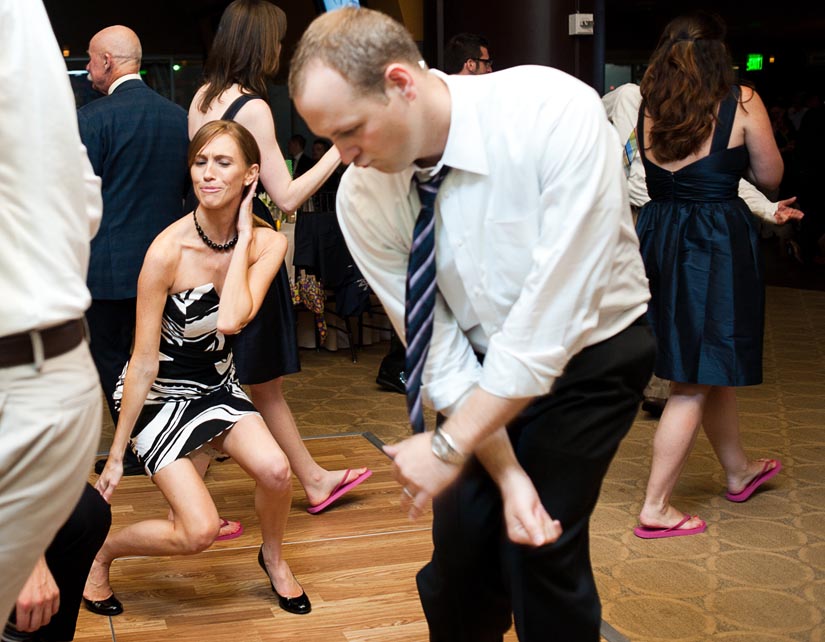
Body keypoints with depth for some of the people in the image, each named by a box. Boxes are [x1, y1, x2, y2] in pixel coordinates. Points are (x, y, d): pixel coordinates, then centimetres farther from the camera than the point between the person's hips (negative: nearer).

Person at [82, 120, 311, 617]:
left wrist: (243, 237, -23)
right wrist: (116, 456, -12)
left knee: (275, 470, -23)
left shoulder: (268, 244, -12)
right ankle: (101, 549, 14)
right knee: (199, 531, -16)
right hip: (160, 391, -4)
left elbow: (229, 321, -29)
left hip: (218, 384, 4)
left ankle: (274, 558, 10)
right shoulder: (169, 251, -23)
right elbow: (144, 362, -18)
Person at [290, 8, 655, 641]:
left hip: (587, 354, -3)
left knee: (541, 553, -10)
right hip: (482, 364, 4)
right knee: (462, 551, 1)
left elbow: (552, 316, -32)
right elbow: (439, 347, -11)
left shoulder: (557, 113, -31)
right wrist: (507, 473, -18)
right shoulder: (362, 197, -16)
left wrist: (450, 446, -28)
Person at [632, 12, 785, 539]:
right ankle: (656, 507, 7)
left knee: (713, 366, 22)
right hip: (717, 243, -6)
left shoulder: (646, 104, 2)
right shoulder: (741, 103, -9)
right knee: (696, 382, 3)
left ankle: (739, 470, 42)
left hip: (657, 235, 6)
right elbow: (770, 178, 1)